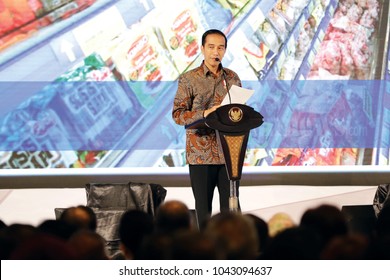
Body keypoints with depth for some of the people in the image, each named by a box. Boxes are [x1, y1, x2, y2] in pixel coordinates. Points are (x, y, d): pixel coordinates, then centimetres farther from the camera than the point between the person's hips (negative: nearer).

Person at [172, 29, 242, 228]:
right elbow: (177, 114, -6)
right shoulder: (188, 79, 0)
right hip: (200, 153, -3)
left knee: (231, 204, 2)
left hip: (229, 151, 3)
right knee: (203, 205, 4)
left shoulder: (232, 78, 10)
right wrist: (204, 113, -21)